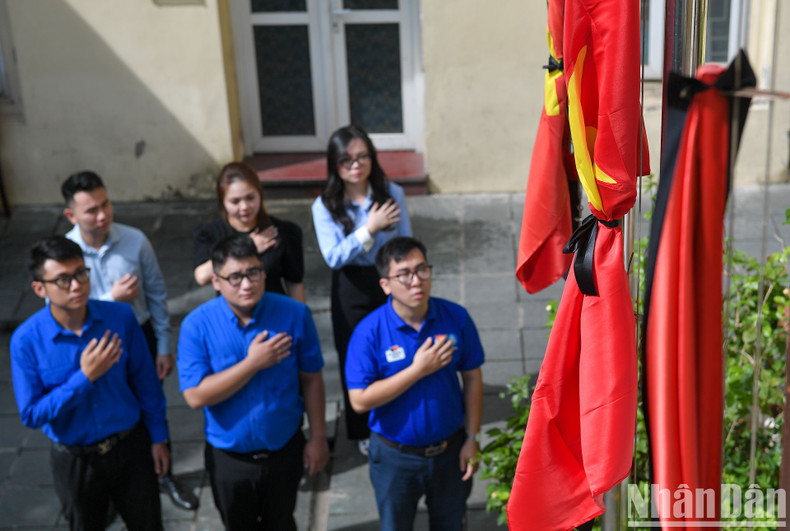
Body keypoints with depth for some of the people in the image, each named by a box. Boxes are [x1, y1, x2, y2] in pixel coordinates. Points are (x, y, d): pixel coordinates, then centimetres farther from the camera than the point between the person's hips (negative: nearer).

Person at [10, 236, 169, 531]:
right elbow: (31, 415, -19)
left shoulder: (120, 316, -14)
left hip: (131, 447, 1)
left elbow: (145, 381, -3)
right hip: (75, 460, -1)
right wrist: (85, 377, -28)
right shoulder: (26, 341, -19)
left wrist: (158, 437, 3)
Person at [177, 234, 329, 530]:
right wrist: (253, 363, -28)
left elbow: (311, 380, -6)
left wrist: (318, 438, -3)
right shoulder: (197, 325, -17)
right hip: (229, 458, 0)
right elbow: (196, 396, -23)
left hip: (285, 449, 0)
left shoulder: (294, 314, -15)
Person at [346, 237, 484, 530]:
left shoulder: (456, 317, -12)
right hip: (395, 456, -2)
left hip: (449, 450, 2)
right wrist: (418, 370, -27)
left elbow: (472, 378, -2)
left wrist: (472, 437, -3)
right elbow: (360, 400, -23)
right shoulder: (369, 332, -20)